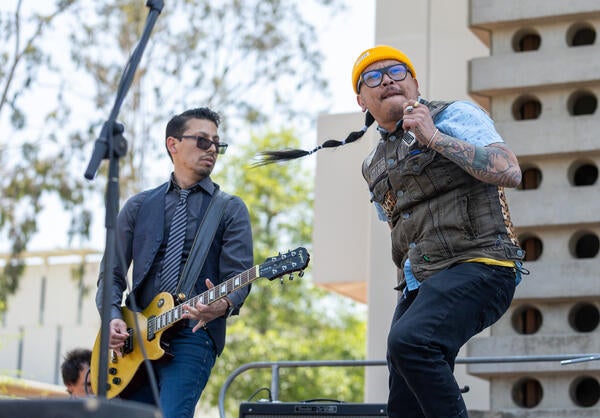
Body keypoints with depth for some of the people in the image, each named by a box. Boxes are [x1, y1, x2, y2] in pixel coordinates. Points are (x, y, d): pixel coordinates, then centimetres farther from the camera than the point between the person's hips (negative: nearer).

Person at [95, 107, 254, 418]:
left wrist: (223, 306, -24)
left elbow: (239, 277, -2)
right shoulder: (138, 206, 17)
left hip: (193, 336, -3)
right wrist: (113, 317, -4)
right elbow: (112, 273, 15)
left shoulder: (231, 210, 9)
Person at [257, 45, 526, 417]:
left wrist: (434, 138, -16)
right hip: (418, 283, 8)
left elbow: (510, 173, -15)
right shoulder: (375, 166, 21)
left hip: (477, 265, -8)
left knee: (408, 341, -33)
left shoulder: (454, 116, 0)